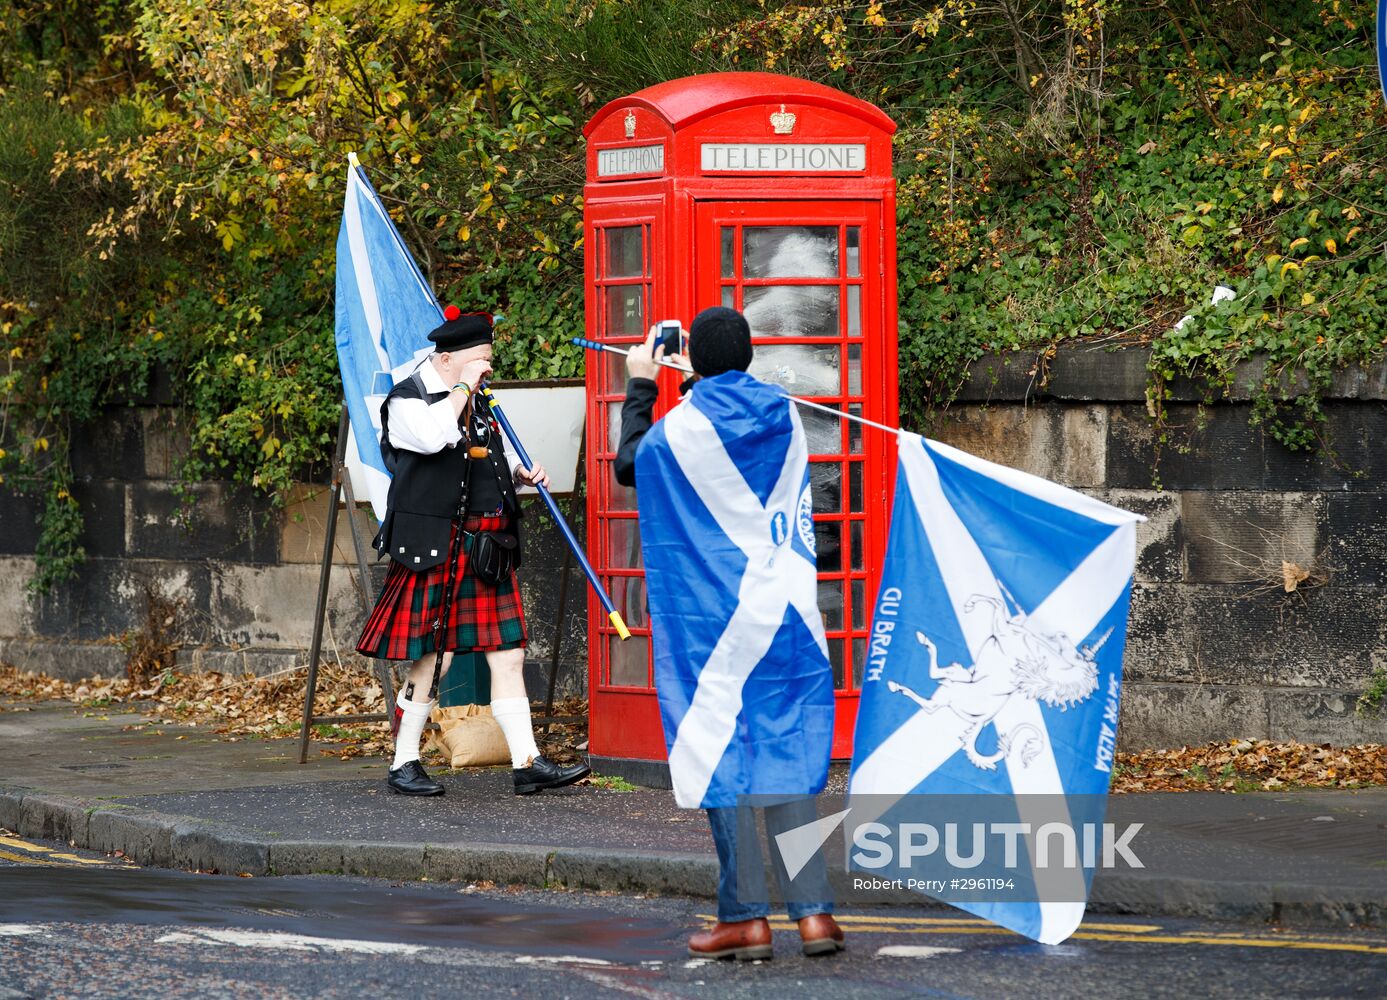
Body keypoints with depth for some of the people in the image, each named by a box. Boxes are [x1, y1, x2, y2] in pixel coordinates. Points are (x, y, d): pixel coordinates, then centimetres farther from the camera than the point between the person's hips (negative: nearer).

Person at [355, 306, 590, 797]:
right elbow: (434, 436, -27)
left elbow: (497, 455, 30)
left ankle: (527, 762, 3)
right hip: (434, 549, -7)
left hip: (487, 548, 7)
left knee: (508, 655, 3)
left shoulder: (479, 402, 17)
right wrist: (463, 386, -16)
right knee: (431, 661, -4)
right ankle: (403, 765, 8)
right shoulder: (406, 401, -6)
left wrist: (522, 473, 9)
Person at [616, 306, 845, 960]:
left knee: (723, 758, 2)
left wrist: (640, 388, 23)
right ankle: (813, 912, 0)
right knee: (790, 755, 7)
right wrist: (696, 384, 34)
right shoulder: (784, 416, 4)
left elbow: (628, 465, 13)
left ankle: (745, 918, 1)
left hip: (714, 619, -4)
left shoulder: (680, 428, -8)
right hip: (789, 611, 4)